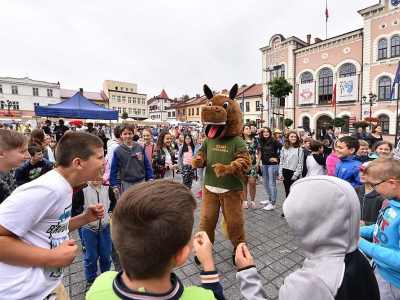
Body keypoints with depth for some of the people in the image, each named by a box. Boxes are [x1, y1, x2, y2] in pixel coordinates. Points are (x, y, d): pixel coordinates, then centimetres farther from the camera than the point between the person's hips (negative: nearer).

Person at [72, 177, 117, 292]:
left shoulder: (107, 188, -6)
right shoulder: (83, 190, -17)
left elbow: (114, 202, 11)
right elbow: (72, 207, -8)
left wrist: (110, 214, 3)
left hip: (105, 227, 3)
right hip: (89, 229, -2)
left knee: (106, 255, 16)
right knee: (91, 257, 13)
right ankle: (90, 281, 37)